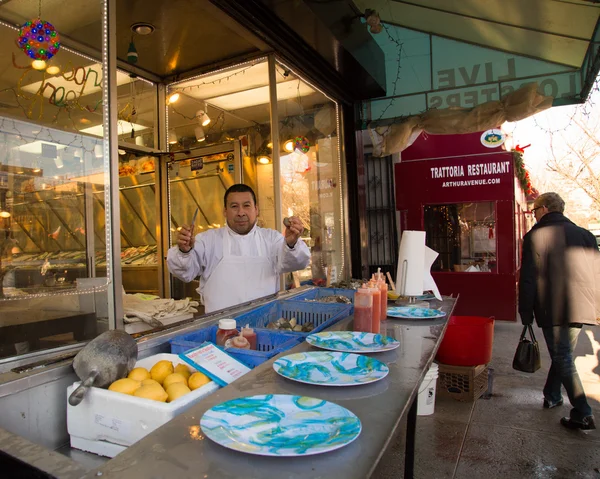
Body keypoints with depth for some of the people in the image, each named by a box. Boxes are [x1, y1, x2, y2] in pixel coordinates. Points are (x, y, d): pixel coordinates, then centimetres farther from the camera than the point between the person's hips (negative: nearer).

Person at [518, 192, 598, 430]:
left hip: (553, 310, -6)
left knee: (562, 358, 2)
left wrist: (526, 314, -1)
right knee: (563, 354, 20)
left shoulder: (535, 236, -7)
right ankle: (552, 396, 33)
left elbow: (528, 279, -8)